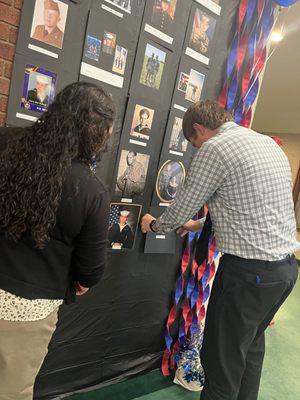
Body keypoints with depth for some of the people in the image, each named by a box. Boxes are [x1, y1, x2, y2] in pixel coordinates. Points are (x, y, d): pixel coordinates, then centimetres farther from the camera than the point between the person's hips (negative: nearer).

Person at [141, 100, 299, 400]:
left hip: (249, 270, -9)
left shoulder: (213, 148, -12)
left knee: (223, 359, 7)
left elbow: (180, 212, -6)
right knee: (251, 344, 25)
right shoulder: (269, 143, 13)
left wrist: (153, 225, 15)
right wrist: (202, 224, 27)